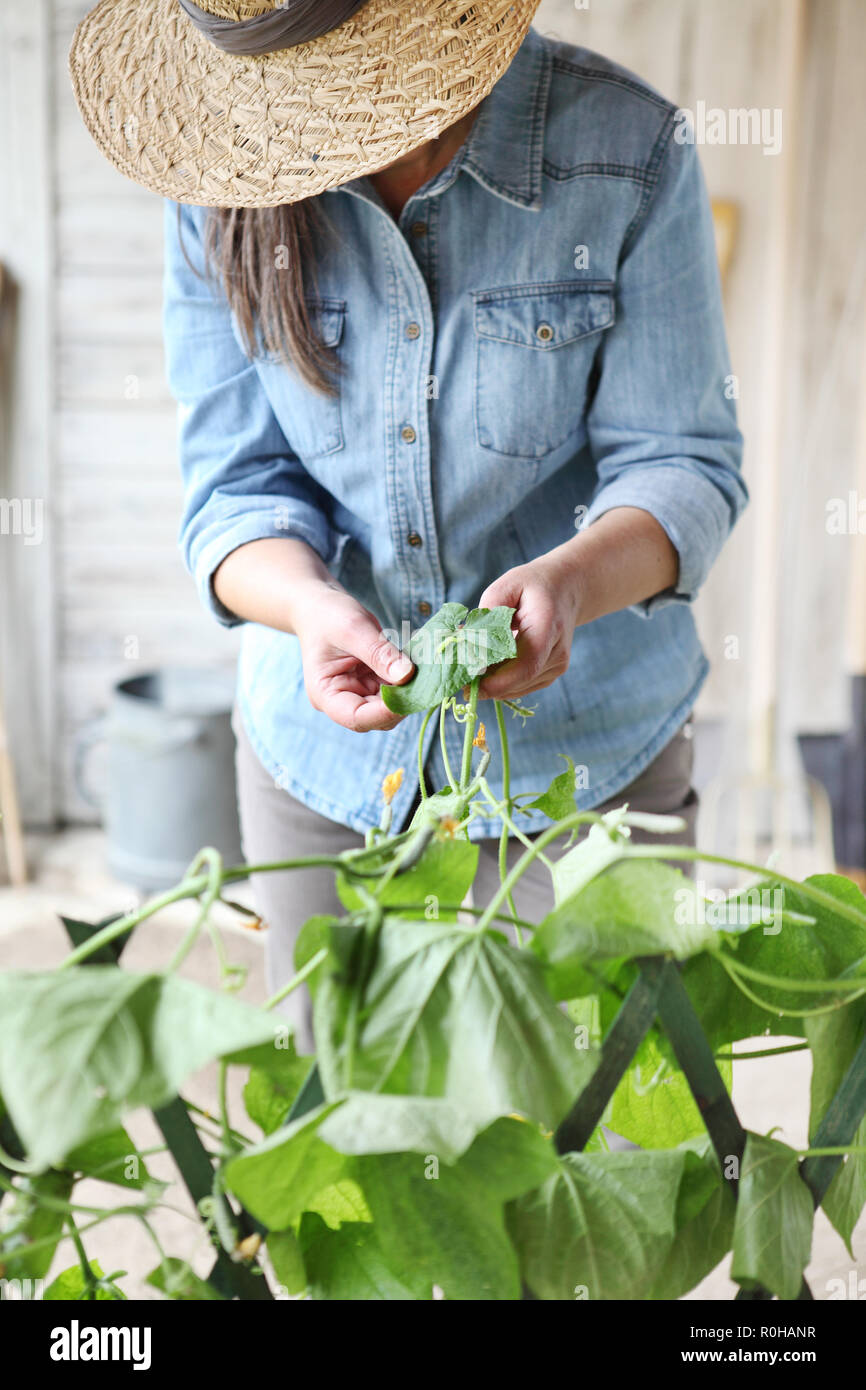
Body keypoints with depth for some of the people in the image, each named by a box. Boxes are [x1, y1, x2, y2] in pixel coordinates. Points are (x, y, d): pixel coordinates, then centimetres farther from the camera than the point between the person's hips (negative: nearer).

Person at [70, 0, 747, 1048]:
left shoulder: (627, 148, -11)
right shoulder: (220, 189, -6)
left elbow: (682, 461, -10)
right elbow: (235, 482, -6)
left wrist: (573, 579, -31)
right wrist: (308, 602, -28)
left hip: (584, 740, -1)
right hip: (322, 740, 2)